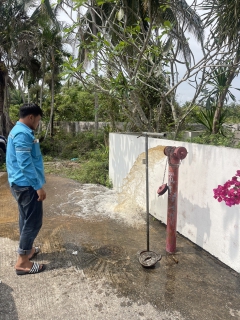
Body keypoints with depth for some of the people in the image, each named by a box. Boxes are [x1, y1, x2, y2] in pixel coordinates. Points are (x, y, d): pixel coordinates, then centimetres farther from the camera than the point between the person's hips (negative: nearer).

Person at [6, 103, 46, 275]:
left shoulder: (17, 130, 14)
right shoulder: (23, 134, -20)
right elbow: (26, 164, -25)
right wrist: (39, 186, -21)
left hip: (21, 184, 11)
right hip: (27, 185, -11)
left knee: (27, 219, 20)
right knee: (33, 222, -1)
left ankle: (27, 250, 35)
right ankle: (22, 262, 10)